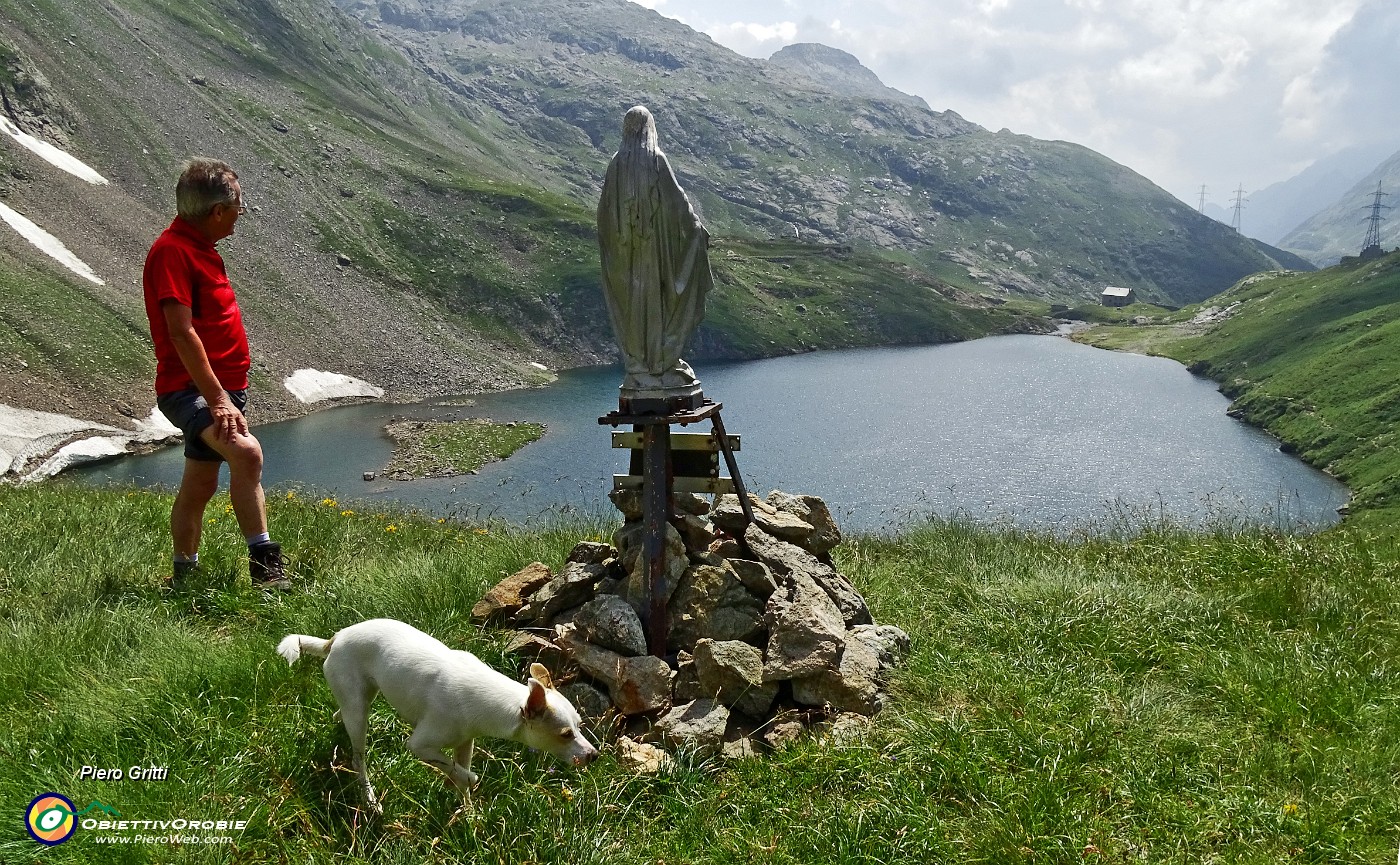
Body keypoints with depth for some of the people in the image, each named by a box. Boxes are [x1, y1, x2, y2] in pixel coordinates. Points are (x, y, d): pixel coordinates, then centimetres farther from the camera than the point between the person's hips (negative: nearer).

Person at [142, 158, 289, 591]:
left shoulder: (199, 246, 16)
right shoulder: (172, 250, -14)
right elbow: (181, 333, -22)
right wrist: (218, 399, -26)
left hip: (222, 388, 10)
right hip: (189, 389, -10)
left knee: (200, 486, 16)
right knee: (246, 452, -32)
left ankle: (183, 577, 29)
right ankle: (265, 562, -30)